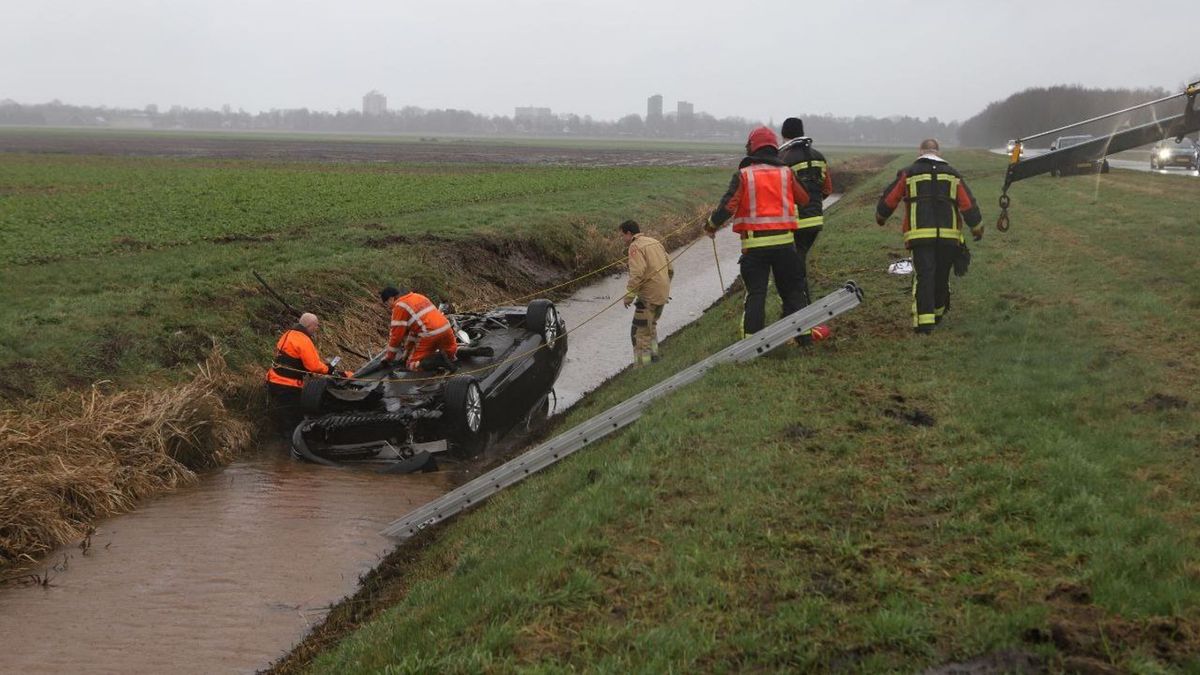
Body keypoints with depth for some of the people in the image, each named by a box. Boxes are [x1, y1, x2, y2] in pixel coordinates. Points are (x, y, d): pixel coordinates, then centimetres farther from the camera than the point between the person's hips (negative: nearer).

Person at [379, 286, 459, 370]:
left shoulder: (400, 306, -2)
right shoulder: (417, 296, 24)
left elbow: (396, 335, -2)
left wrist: (387, 359, 8)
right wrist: (407, 352, 30)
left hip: (430, 335, -8)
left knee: (411, 365, 3)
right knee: (450, 352, 36)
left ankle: (439, 359, -17)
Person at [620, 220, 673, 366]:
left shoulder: (635, 246, -12)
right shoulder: (654, 242, 16)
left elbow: (637, 273, -24)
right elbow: (670, 269, 18)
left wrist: (629, 295, -20)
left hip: (648, 297, -9)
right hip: (662, 294, 9)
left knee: (641, 332, -5)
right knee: (651, 325, 27)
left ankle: (642, 365, -6)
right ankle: (653, 354, 35)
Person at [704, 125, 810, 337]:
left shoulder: (743, 175, -2)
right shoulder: (786, 173, 5)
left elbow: (728, 206, -8)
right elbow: (804, 200, 13)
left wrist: (711, 225, 8)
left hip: (754, 244, -2)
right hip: (784, 241, 2)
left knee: (755, 293, 2)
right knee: (792, 290, 13)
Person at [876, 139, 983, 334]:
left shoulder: (908, 174, 6)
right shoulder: (952, 175, 13)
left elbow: (888, 200, 10)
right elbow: (969, 205, 11)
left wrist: (880, 216, 30)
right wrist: (977, 228, 24)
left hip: (920, 235, -2)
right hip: (948, 235, 3)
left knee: (923, 276, -7)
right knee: (942, 276, 18)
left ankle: (924, 322, -19)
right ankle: (938, 313, 35)